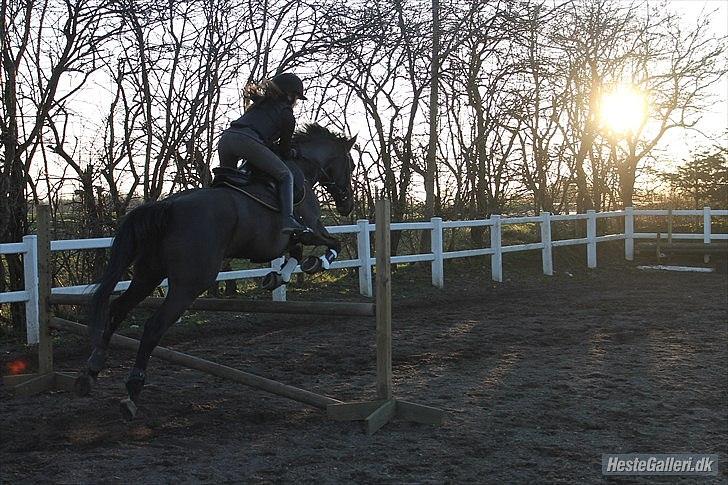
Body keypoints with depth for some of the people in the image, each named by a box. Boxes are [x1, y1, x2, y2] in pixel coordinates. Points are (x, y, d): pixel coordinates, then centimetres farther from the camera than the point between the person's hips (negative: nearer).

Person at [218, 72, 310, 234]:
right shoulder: (287, 114, 13)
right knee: (286, 177, 3)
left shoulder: (261, 103, 33)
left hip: (225, 138, 7)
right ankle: (287, 220, -12)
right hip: (248, 141, -6)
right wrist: (293, 153, 38)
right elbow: (284, 150, 20)